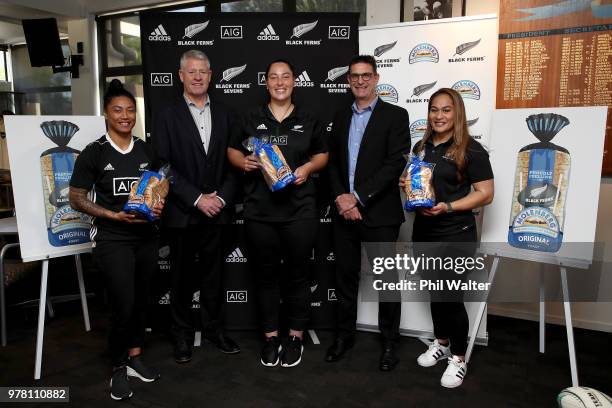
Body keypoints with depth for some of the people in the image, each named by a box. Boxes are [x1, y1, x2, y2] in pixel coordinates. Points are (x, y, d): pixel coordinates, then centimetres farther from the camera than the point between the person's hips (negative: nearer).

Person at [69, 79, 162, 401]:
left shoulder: (146, 150, 5)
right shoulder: (94, 153, -7)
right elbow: (76, 198, -5)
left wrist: (159, 204, -6)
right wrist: (114, 215, -17)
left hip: (147, 236, 4)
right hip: (112, 240, -4)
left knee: (140, 299, 13)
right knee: (123, 304, -6)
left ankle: (135, 357, 31)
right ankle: (119, 368, 16)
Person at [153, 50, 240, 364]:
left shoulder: (224, 114, 8)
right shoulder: (168, 116, -1)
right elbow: (164, 166, -8)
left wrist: (222, 198, -7)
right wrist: (197, 199, -14)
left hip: (216, 211, 2)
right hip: (182, 213, -2)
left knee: (214, 274, 12)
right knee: (182, 276, 10)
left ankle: (214, 328, 28)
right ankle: (182, 334, 25)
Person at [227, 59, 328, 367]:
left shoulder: (308, 120, 7)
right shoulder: (251, 119, 7)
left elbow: (323, 154, 13)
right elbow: (232, 151, 13)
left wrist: (309, 167, -7)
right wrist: (243, 162, -9)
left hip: (299, 212, -1)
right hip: (259, 212, 1)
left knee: (296, 275, 8)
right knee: (266, 275, 10)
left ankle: (296, 337, 23)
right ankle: (270, 337, 25)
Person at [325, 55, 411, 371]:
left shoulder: (395, 115, -2)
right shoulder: (340, 117, 13)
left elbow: (395, 163, -12)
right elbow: (332, 162, 10)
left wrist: (358, 197, -16)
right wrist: (341, 197, -7)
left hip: (379, 213, -4)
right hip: (345, 211, 4)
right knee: (345, 277, 13)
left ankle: (389, 342, 23)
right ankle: (344, 334, 30)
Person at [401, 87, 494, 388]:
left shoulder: (471, 150, -9)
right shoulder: (421, 147, 10)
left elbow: (485, 194, -11)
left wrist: (448, 207, -23)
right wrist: (407, 185, -1)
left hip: (456, 235, -6)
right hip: (424, 232, 6)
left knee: (451, 296, 0)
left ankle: (458, 358, 20)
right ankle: (440, 343, 37)